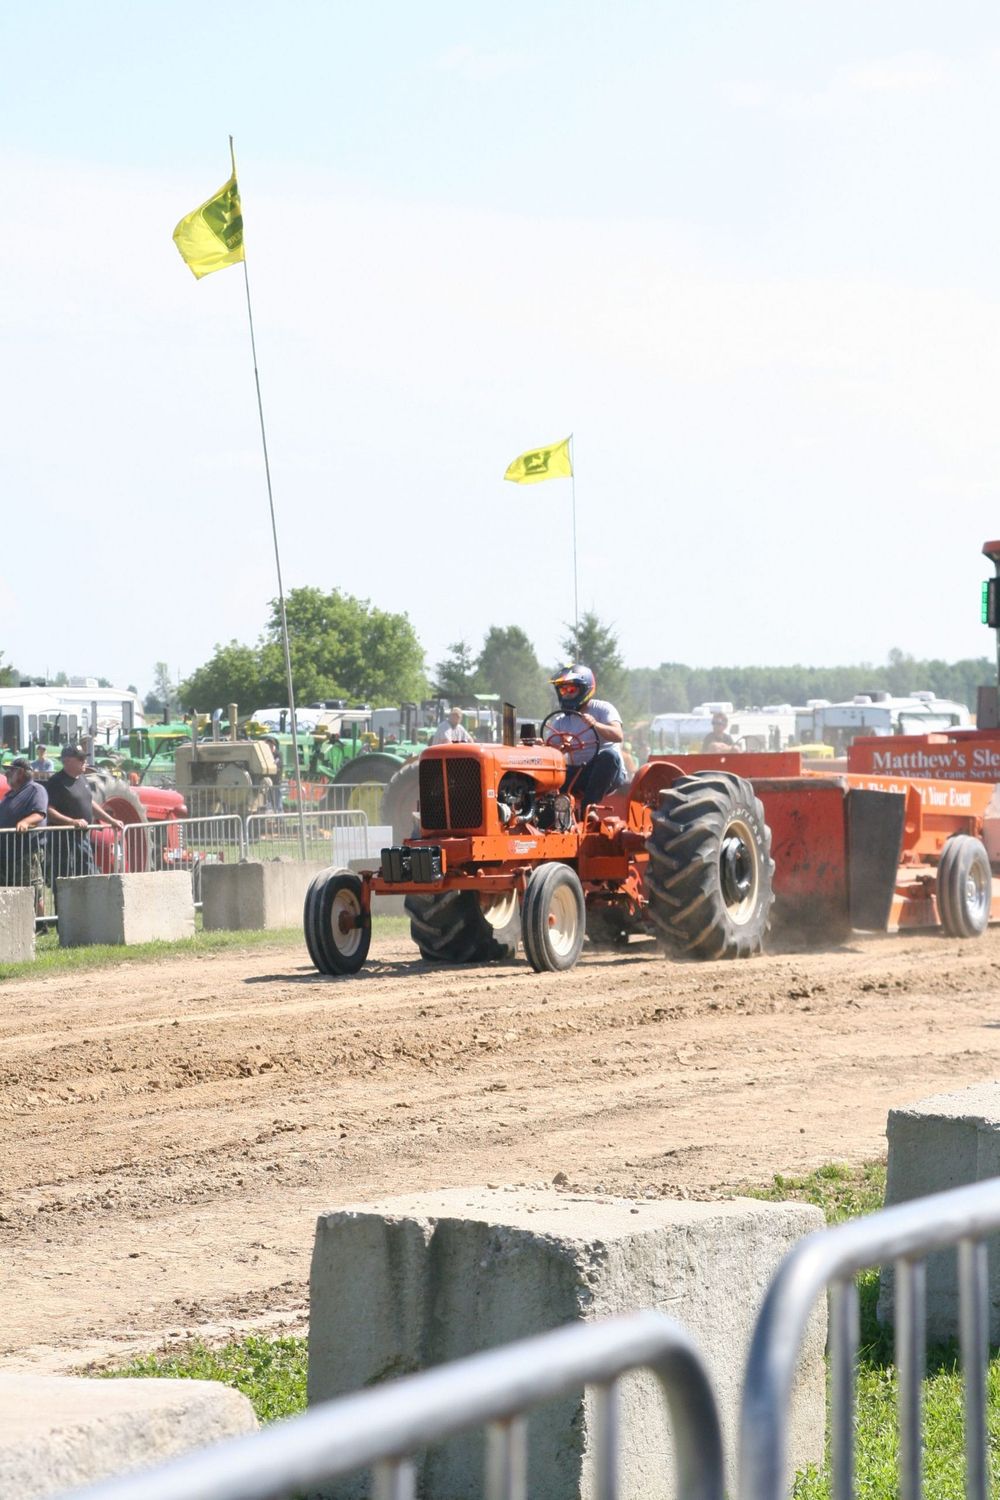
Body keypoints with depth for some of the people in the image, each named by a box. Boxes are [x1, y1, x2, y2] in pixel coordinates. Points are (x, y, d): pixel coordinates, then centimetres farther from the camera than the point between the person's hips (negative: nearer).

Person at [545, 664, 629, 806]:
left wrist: (595, 725, -35)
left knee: (609, 755, -36)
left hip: (608, 773, -4)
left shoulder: (603, 709, 0)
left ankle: (588, 806, -38)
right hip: (577, 775, 4)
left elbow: (618, 736, -17)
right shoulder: (559, 722, 13)